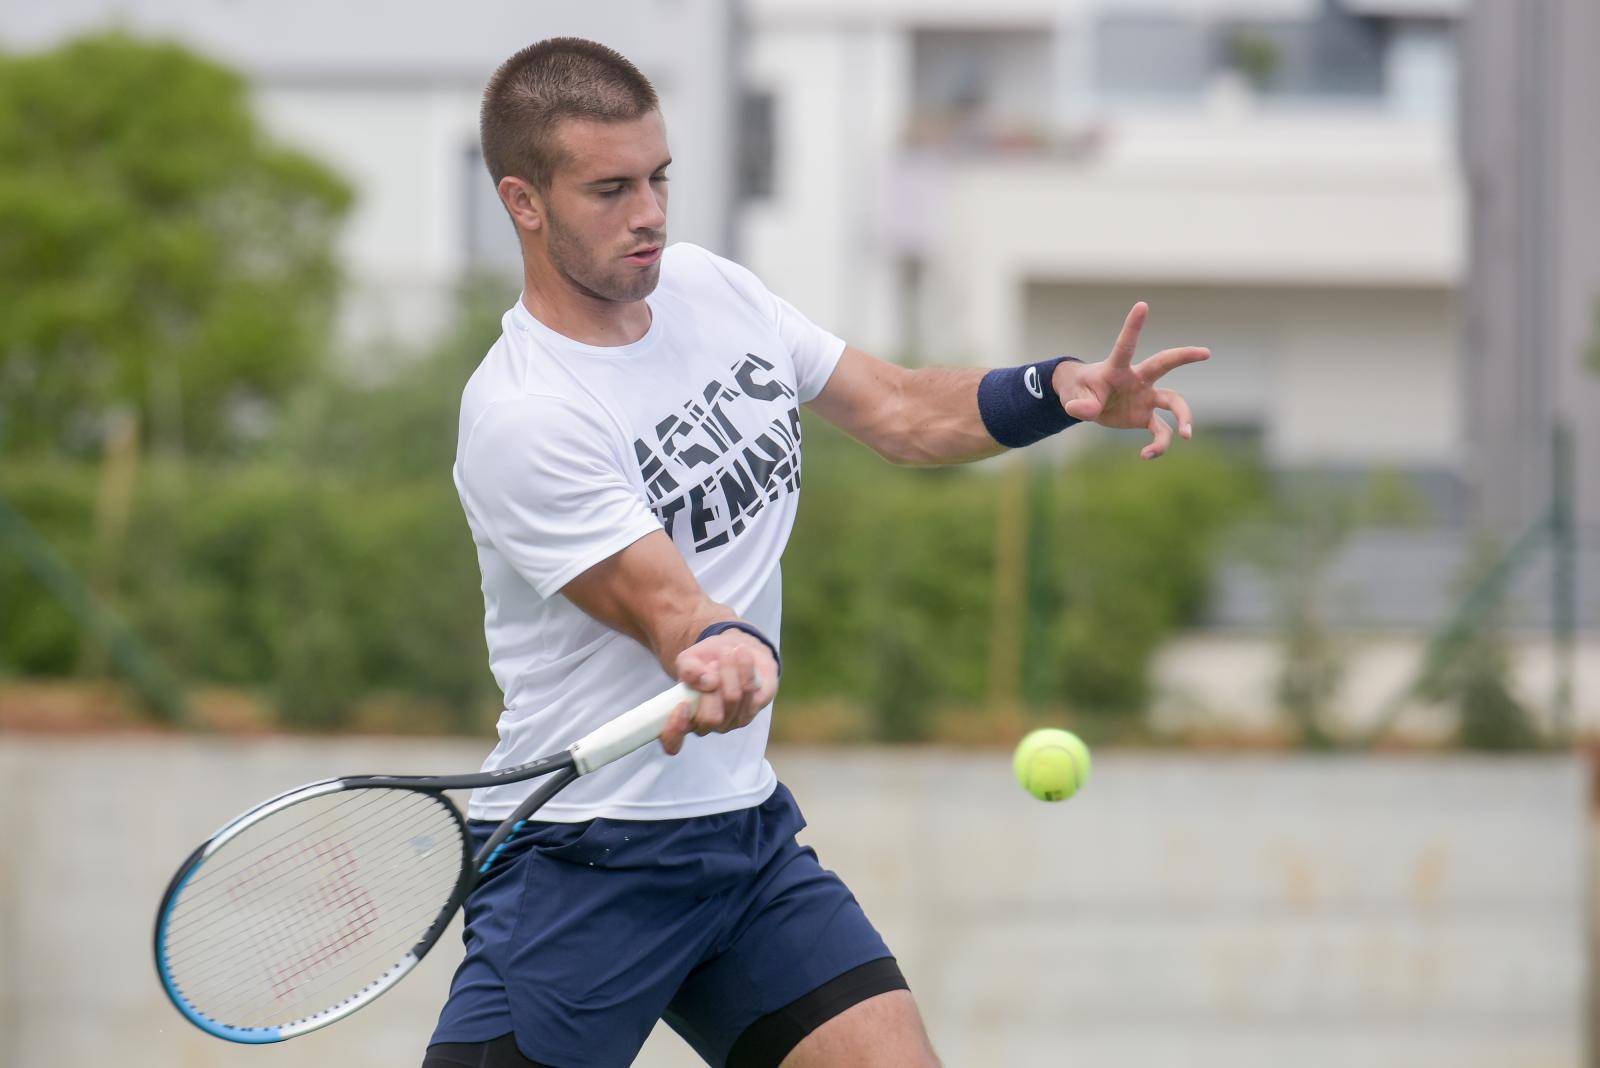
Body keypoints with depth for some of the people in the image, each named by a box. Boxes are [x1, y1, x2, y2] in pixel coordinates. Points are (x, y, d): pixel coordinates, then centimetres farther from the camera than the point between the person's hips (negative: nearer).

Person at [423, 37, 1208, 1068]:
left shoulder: (706, 287, 5)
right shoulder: (519, 420, -18)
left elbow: (899, 410, 12)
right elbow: (671, 610, -24)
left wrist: (1064, 388, -4)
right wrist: (727, 654, -47)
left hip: (747, 825, 7)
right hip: (584, 862, -6)